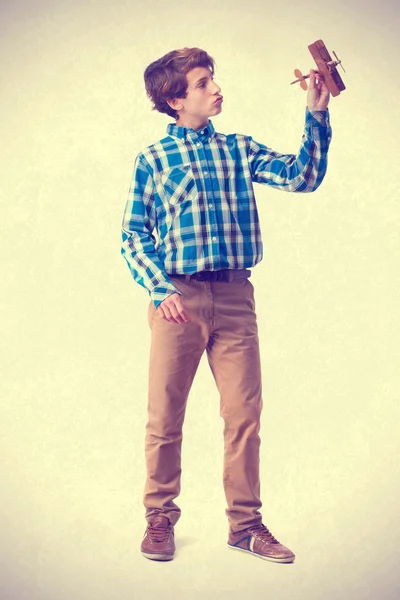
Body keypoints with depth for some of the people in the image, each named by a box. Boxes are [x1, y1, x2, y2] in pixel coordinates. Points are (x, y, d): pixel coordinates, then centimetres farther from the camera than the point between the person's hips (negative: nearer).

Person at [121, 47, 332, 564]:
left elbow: (302, 177, 2)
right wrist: (160, 290, -11)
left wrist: (317, 115, -7)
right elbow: (132, 236, 3)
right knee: (165, 417, 4)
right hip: (177, 297, -2)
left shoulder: (240, 149, 13)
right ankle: (159, 519, 21)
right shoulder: (152, 160, 6)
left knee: (245, 414, 2)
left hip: (235, 297, 2)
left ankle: (245, 522, 15)